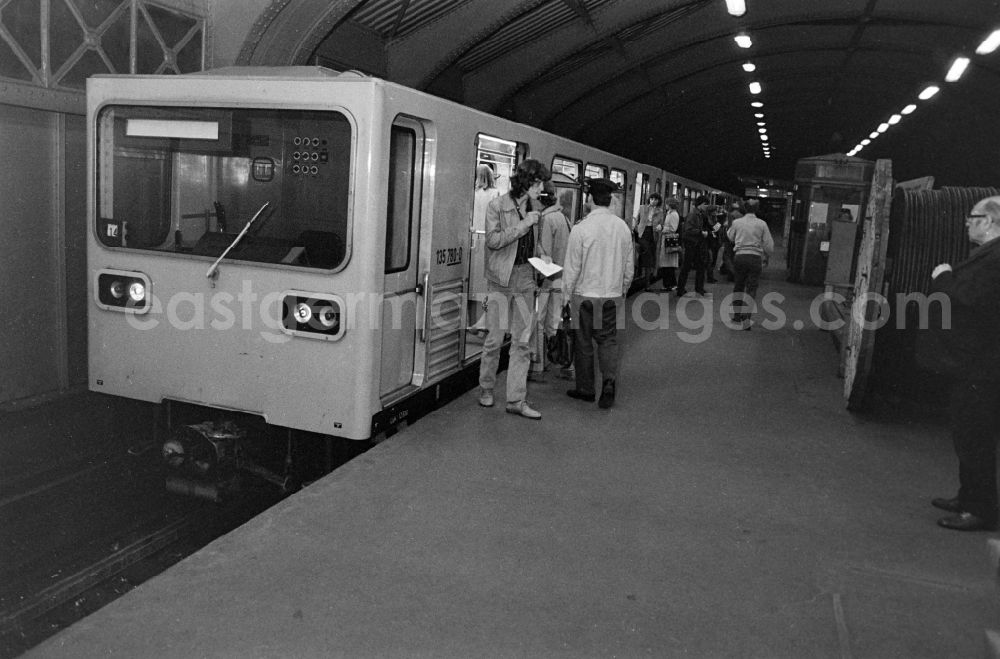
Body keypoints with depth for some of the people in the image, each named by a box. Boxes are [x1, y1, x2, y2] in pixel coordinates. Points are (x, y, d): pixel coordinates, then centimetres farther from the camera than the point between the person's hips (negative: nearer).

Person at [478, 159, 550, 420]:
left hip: (525, 280, 5)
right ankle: (486, 389, 22)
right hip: (500, 280, -5)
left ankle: (516, 399, 6)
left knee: (523, 341, 2)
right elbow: (493, 240, -17)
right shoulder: (497, 206, -5)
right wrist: (524, 224, -17)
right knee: (495, 338, 2)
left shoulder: (533, 208, 13)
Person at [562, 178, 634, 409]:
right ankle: (609, 382, -5)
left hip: (585, 295, -3)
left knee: (584, 342, 10)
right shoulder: (623, 227, -1)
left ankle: (585, 389, 20)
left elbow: (572, 267, -10)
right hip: (613, 295, 3)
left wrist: (566, 295, 2)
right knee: (609, 340, 13)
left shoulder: (581, 229, -14)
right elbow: (629, 266, 7)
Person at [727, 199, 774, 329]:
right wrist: (764, 256, 16)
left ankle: (737, 316, 24)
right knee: (751, 288, 3)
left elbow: (730, 237, 18)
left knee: (738, 286, 16)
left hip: (739, 256, 2)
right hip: (755, 257, -2)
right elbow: (769, 245, -1)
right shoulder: (762, 224, -3)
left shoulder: (736, 222, 0)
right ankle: (746, 319, -3)